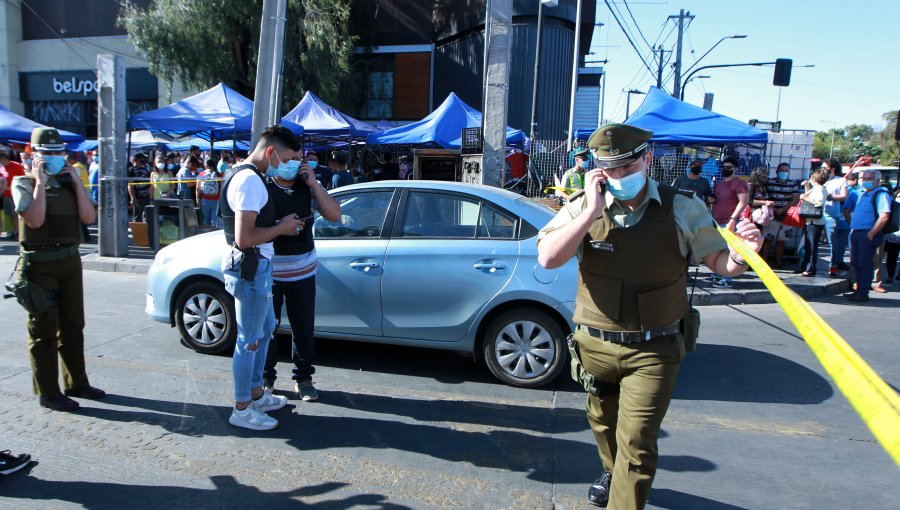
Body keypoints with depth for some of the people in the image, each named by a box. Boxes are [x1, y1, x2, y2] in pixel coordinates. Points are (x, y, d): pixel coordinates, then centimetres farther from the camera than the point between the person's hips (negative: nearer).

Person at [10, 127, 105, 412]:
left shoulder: (69, 182, 11)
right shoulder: (24, 183, -2)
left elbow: (89, 217, -2)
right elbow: (35, 220, -18)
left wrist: (77, 182, -5)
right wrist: (40, 182, -14)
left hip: (70, 260, 5)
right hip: (40, 263, -5)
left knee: (72, 327, 13)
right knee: (44, 330, 0)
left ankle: (76, 383, 25)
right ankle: (48, 393, 8)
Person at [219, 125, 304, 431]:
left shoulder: (243, 174, 14)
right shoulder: (250, 181, -20)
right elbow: (244, 238, -26)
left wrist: (280, 226, 9)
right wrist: (282, 227, -13)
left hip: (254, 266, 11)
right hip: (252, 268, -11)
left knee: (265, 329, 21)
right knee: (250, 340, 0)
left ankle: (256, 394, 34)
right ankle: (242, 410, 14)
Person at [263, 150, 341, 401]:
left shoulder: (309, 187, 3)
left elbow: (334, 215, -6)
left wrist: (314, 184, -13)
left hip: (302, 272, 3)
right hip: (268, 272, -2)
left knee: (303, 328, 9)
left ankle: (303, 378, 23)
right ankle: (266, 377, 26)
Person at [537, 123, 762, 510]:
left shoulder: (682, 208, -9)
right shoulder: (584, 207, -9)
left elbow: (718, 261, -4)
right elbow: (548, 257, -23)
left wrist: (739, 255, -27)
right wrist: (592, 211, -28)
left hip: (652, 351, -2)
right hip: (595, 345, 3)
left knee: (636, 442, -4)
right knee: (603, 424, 26)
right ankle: (612, 473, 57)